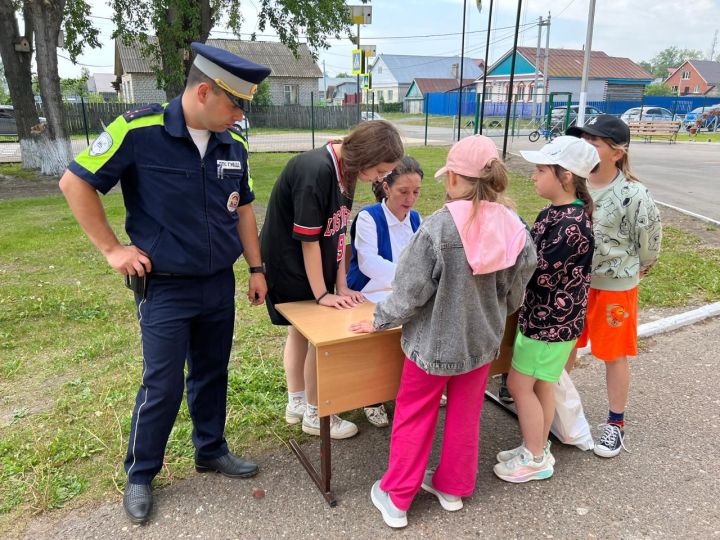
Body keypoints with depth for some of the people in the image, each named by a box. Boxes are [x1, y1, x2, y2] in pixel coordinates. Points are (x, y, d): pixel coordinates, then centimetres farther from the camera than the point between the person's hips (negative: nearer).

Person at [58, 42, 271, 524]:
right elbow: (75, 183, -8)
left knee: (212, 374, 17)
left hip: (220, 284, 5)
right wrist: (112, 249, -9)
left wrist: (256, 269, 11)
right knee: (163, 386, 5)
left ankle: (211, 451, 39)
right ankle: (140, 475, 29)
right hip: (165, 288, -5)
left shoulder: (233, 145, 0)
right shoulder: (139, 130, -16)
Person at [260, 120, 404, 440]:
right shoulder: (315, 171, -28)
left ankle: (296, 404, 36)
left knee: (301, 330, 18)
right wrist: (321, 293, -18)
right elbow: (308, 239, -25)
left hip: (312, 265, 9)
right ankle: (314, 414, 19)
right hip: (289, 266, -9)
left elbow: (337, 233, 0)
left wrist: (341, 285, -1)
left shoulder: (345, 171, -1)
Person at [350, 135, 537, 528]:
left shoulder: (438, 226, -24)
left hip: (433, 341, -4)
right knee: (465, 416, 22)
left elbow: (411, 291, -18)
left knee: (414, 418, 14)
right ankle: (453, 487, 41)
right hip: (481, 340, 4)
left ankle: (396, 498, 28)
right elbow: (513, 295, 2)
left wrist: (378, 321, -2)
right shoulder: (514, 228, -10)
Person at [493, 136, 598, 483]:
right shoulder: (555, 211, 4)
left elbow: (540, 273, -24)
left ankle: (536, 460, 21)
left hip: (552, 319, -9)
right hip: (541, 313, 9)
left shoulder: (573, 225, -25)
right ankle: (536, 449, 35)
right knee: (541, 384, 18)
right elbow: (534, 254, 12)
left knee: (520, 384, 3)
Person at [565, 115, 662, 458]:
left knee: (614, 356, 11)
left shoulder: (634, 195, -21)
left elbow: (650, 241, -7)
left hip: (615, 287, -4)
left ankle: (616, 423, 31)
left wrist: (632, 271, 6)